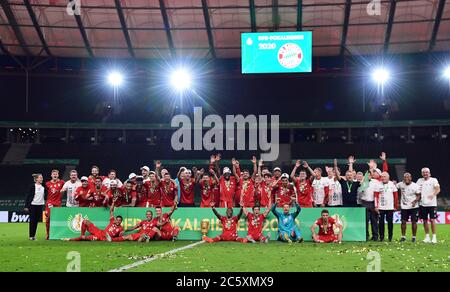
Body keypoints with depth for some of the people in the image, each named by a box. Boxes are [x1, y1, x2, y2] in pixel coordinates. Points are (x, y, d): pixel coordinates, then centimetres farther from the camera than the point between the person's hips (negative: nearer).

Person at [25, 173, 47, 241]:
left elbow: (45, 196, 14)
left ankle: (34, 235, 13)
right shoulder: (33, 187, -4)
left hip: (40, 205, 4)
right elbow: (28, 196, -4)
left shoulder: (43, 187, 8)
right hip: (32, 205, -4)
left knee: (36, 221, 6)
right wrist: (26, 206, -8)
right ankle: (31, 236, 3)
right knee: (32, 220, -2)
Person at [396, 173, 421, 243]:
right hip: (404, 207, 2)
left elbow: (419, 196, -5)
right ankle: (403, 237, 12)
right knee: (403, 221, 2)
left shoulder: (415, 186, -8)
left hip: (413, 207, -2)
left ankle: (414, 237, 12)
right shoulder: (401, 184, 0)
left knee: (414, 222, 2)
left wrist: (415, 201, -23)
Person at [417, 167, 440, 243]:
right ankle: (427, 237, 16)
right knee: (425, 220, 7)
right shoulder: (419, 181, 10)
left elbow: (438, 189, -14)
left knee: (432, 220, -6)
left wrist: (433, 195, -31)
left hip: (432, 204, -4)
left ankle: (434, 237, 0)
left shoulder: (433, 180, -3)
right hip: (423, 204, 4)